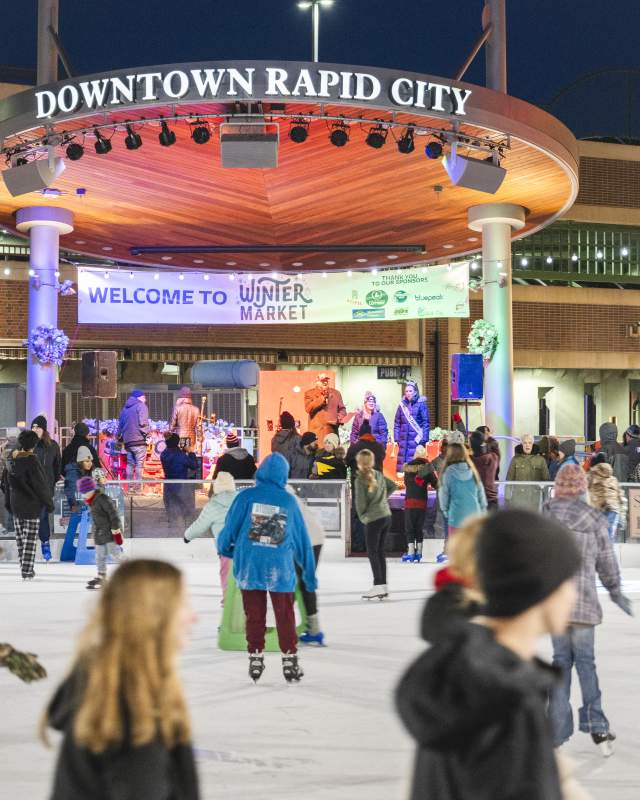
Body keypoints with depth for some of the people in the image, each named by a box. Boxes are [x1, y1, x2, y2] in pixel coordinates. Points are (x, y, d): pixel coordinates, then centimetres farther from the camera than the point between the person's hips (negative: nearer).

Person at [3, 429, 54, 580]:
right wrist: (49, 504, -6)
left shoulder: (12, 459, 3)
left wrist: (9, 502, 22)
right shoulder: (31, 461, -19)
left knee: (20, 538, 14)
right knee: (30, 539, -1)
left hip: (15, 504, 7)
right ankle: (27, 572, -2)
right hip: (32, 506, -7)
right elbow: (41, 485, -17)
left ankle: (25, 568, 22)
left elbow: (7, 483, 13)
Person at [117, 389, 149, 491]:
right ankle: (138, 487, -12)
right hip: (139, 440, -7)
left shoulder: (125, 408, 19)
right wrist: (146, 433, -3)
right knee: (139, 464, -6)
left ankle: (130, 487, 9)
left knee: (130, 464, 10)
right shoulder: (141, 406, -2)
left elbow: (120, 424, 18)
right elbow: (143, 422, -14)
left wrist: (120, 435, 22)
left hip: (128, 441, 7)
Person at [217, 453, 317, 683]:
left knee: (254, 615, 10)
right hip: (280, 569, 0)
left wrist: (224, 548, 20)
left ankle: (255, 658, 11)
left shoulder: (247, 496, -3)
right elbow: (302, 540, 8)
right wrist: (309, 574, 16)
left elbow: (230, 527, -2)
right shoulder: (289, 501, 2)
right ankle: (289, 660, 9)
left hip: (249, 567, 0)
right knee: (285, 616, 9)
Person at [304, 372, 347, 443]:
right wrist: (322, 397, -10)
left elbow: (342, 408, 20)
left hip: (332, 430, 3)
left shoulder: (336, 393, 17)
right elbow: (308, 408, -8)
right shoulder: (309, 393, 6)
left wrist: (341, 417, -1)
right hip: (317, 430, -3)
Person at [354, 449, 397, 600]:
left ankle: (378, 586, -5)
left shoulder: (360, 479, -13)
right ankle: (383, 586, 14)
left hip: (373, 519, -7)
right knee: (380, 552, 13)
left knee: (372, 553, 0)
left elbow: (361, 502, -13)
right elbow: (393, 486, 21)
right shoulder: (379, 475, 7)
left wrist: (361, 516, 4)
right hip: (387, 516, 7)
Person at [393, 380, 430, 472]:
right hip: (403, 440, 4)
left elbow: (425, 423, -3)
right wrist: (396, 439, 6)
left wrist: (424, 440, -8)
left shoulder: (421, 404, -1)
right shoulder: (402, 405, 10)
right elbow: (397, 423, 13)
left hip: (416, 439, -4)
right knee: (402, 463, 2)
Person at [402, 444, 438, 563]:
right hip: (423, 501, 2)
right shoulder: (428, 468, -3)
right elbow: (435, 484, 0)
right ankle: (419, 552, 12)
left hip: (410, 501, -2)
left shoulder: (408, 467, -3)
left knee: (409, 527, 3)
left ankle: (411, 552, -5)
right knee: (420, 527, 11)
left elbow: (406, 482, 9)